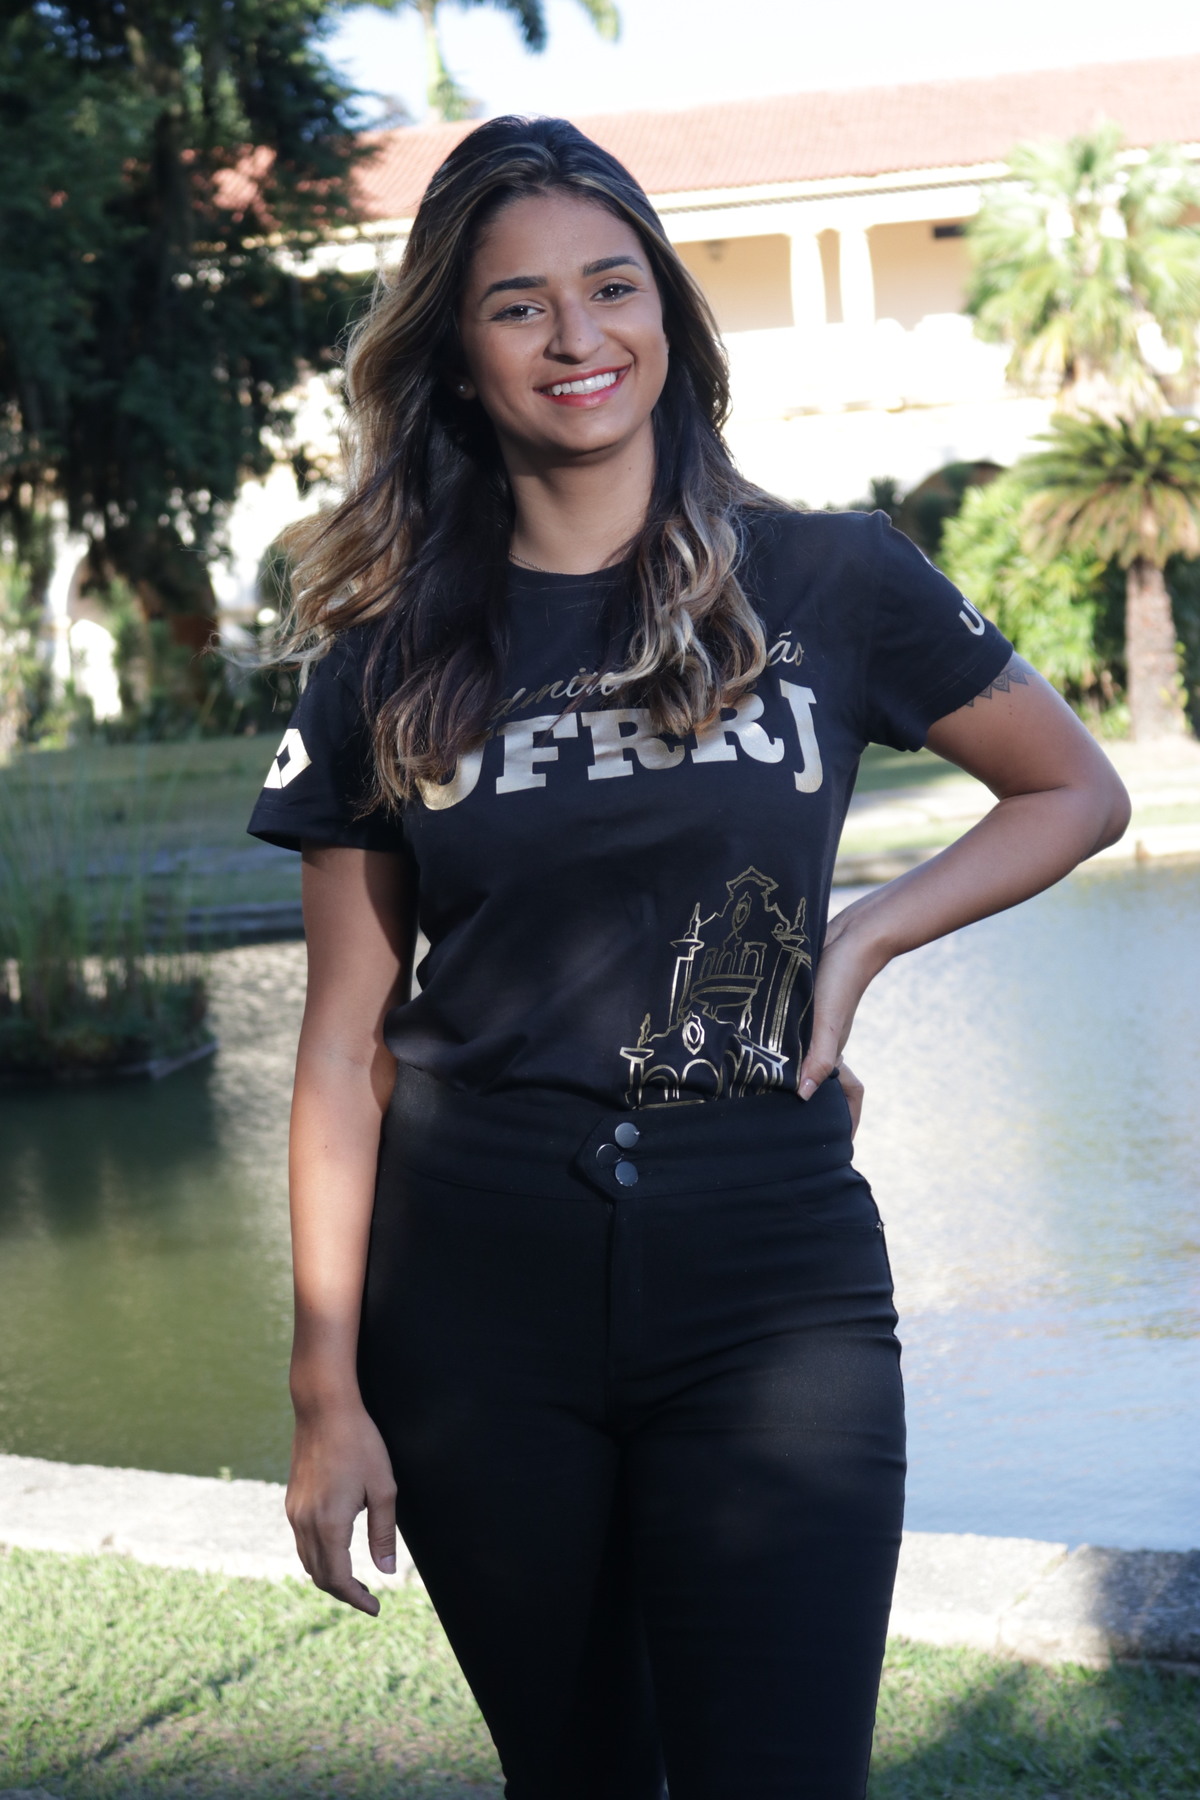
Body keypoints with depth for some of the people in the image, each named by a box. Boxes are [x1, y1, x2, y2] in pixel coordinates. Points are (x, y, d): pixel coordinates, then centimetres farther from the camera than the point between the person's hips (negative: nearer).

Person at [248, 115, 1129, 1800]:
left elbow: (1078, 793, 13)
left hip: (770, 1283, -1)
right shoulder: (391, 660, 3)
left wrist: (861, 940, -2)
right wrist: (328, 1392, -1)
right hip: (472, 1295, 2)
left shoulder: (828, 582, 1)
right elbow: (346, 1046, 3)